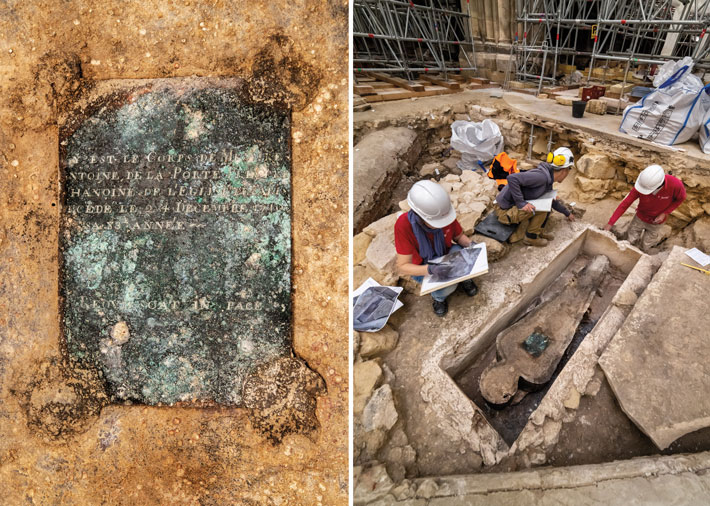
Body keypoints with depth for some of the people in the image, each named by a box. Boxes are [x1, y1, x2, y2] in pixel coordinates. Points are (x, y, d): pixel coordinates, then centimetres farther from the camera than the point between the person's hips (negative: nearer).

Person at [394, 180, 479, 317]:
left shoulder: (446, 213, -25)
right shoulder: (403, 225, -35)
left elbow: (459, 236, -3)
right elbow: (402, 267, -30)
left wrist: (471, 244, -26)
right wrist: (431, 269, -45)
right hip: (424, 268, -3)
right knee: (448, 286, -30)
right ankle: (439, 296, 7)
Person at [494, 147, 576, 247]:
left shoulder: (548, 180, 9)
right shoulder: (542, 176, -23)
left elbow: (552, 201, 30)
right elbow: (512, 178, -34)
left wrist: (567, 213, 41)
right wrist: (521, 203, -32)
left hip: (514, 206, 10)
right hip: (504, 211, -10)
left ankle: (539, 230, 16)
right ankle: (531, 237, -2)